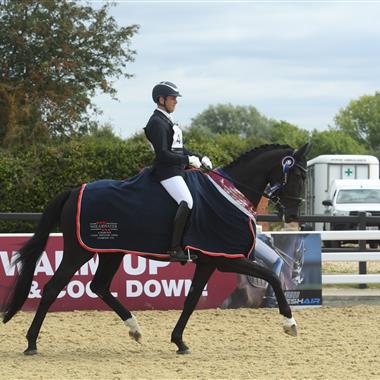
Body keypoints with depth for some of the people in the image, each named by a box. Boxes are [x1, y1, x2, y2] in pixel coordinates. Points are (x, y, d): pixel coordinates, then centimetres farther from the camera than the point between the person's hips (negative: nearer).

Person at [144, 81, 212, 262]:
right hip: (166, 171, -11)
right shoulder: (157, 122, -11)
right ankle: (175, 249, -28)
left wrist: (200, 158, 14)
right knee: (186, 202, -26)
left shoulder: (167, 121, 22)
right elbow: (163, 154, -20)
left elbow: (179, 149, 27)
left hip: (178, 170, 11)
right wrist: (189, 160, -18)